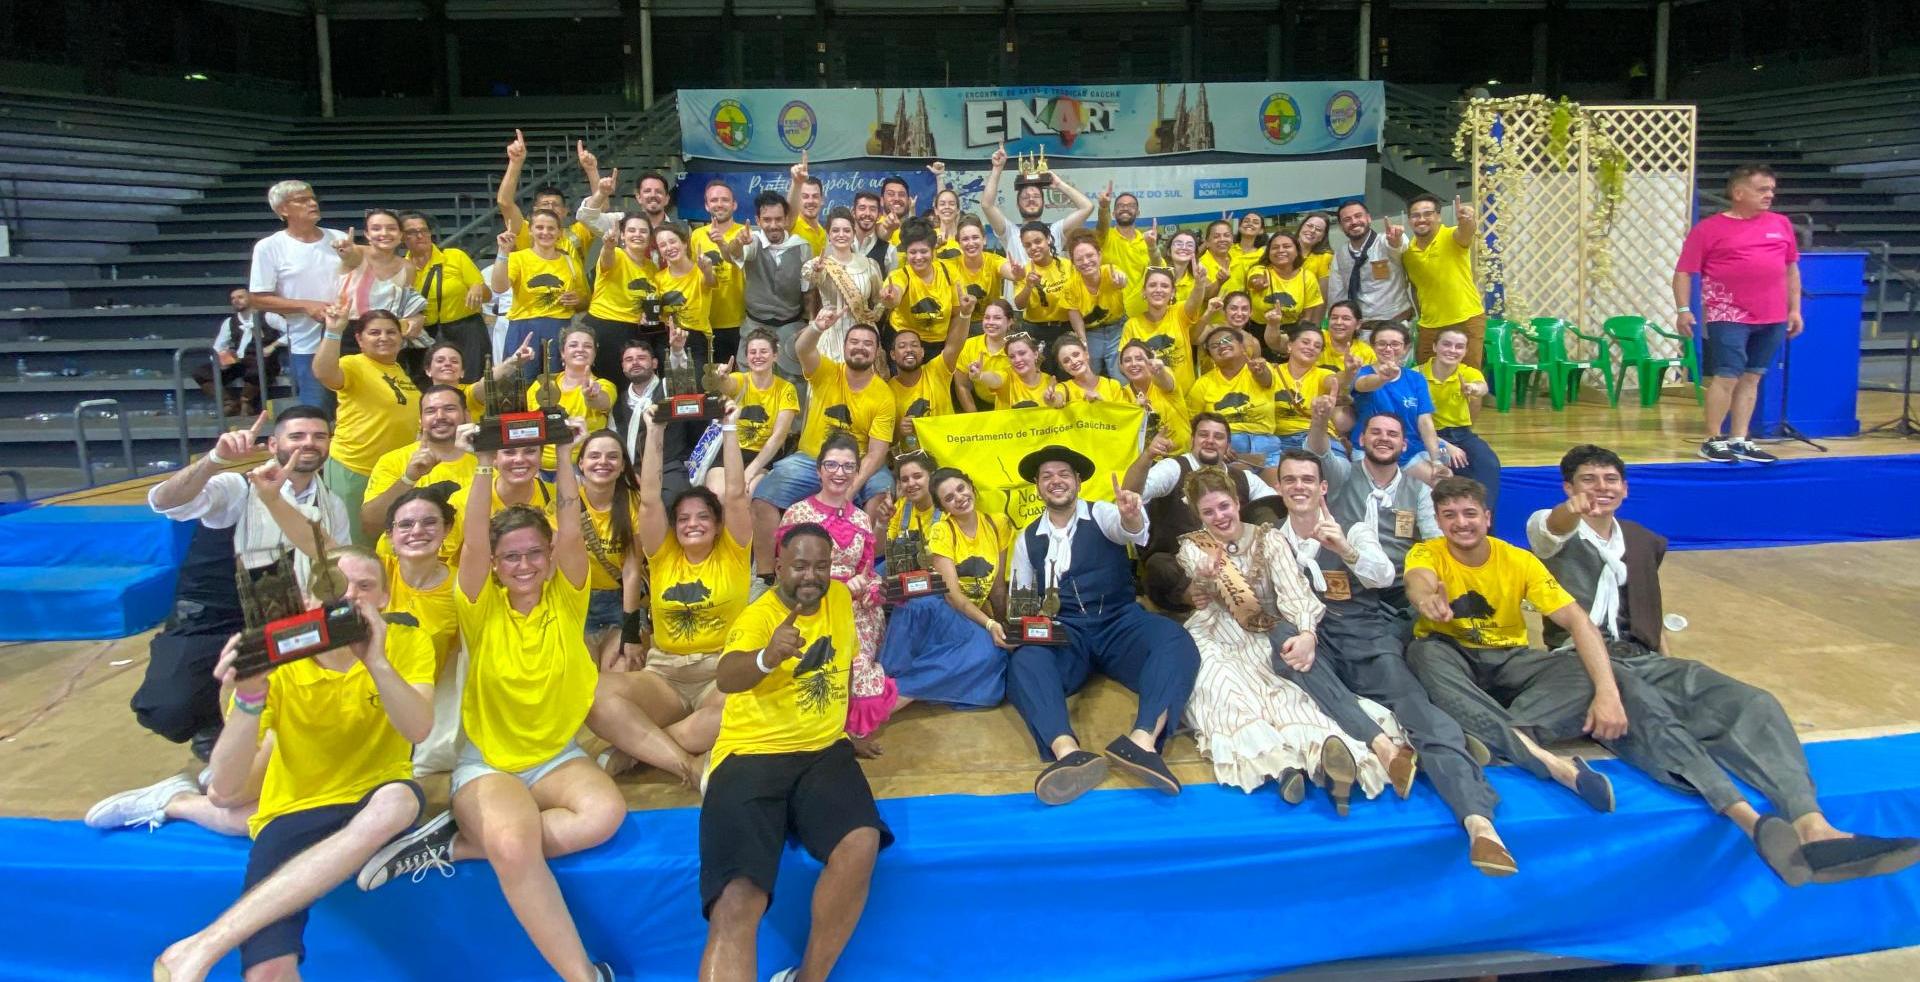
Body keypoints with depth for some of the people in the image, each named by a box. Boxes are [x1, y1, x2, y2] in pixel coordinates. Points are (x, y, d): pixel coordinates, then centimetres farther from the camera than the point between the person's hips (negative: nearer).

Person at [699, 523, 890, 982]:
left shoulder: (839, 598, 10)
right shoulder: (758, 616, -8)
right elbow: (726, 678, -29)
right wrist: (768, 658, -49)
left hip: (822, 751, 4)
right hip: (752, 754, -4)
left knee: (861, 843, -28)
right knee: (736, 906, -26)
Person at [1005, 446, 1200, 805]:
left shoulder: (1102, 515, 7)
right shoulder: (1027, 539, 16)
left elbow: (1131, 529, -16)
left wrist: (1132, 516, -42)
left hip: (1118, 623, 0)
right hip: (1062, 633, 1)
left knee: (1177, 642, -32)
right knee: (1023, 662, -34)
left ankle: (1143, 740, -53)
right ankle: (1068, 753, -59)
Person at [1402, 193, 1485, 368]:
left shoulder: (1452, 237, -10)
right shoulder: (1406, 250, 3)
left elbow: (1467, 231, -34)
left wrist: (1466, 220, -55)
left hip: (1467, 320, -4)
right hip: (1430, 325, 4)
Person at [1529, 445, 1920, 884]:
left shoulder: (1644, 542, 24)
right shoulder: (1551, 531, 4)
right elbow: (1554, 527, -22)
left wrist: (1667, 659, 16)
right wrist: (1572, 510, -48)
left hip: (1643, 660, 6)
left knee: (1752, 703, -23)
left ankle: (1811, 826, -42)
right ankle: (1751, 821, -58)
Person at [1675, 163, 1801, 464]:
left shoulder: (1780, 224, 12)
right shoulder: (1709, 228, -2)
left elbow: (1791, 269, 18)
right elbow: (1683, 272, -4)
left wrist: (1794, 309, 14)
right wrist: (1683, 310, -13)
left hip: (1773, 318, 5)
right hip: (1728, 317, -5)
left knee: (1751, 378, 8)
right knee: (1727, 376, -7)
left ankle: (1739, 440, 13)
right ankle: (1713, 441, 2)